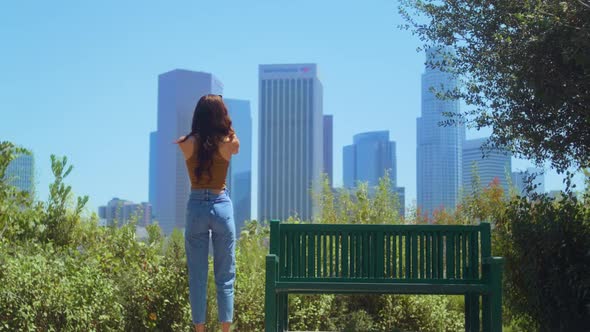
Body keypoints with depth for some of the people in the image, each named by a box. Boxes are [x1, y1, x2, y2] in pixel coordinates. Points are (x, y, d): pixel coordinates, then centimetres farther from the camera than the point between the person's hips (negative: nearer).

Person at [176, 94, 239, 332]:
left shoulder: (188, 144, -4)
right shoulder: (228, 144, -5)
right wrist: (227, 126, 10)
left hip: (196, 208, 0)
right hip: (222, 207, 0)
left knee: (197, 277, 6)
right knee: (225, 277, 7)